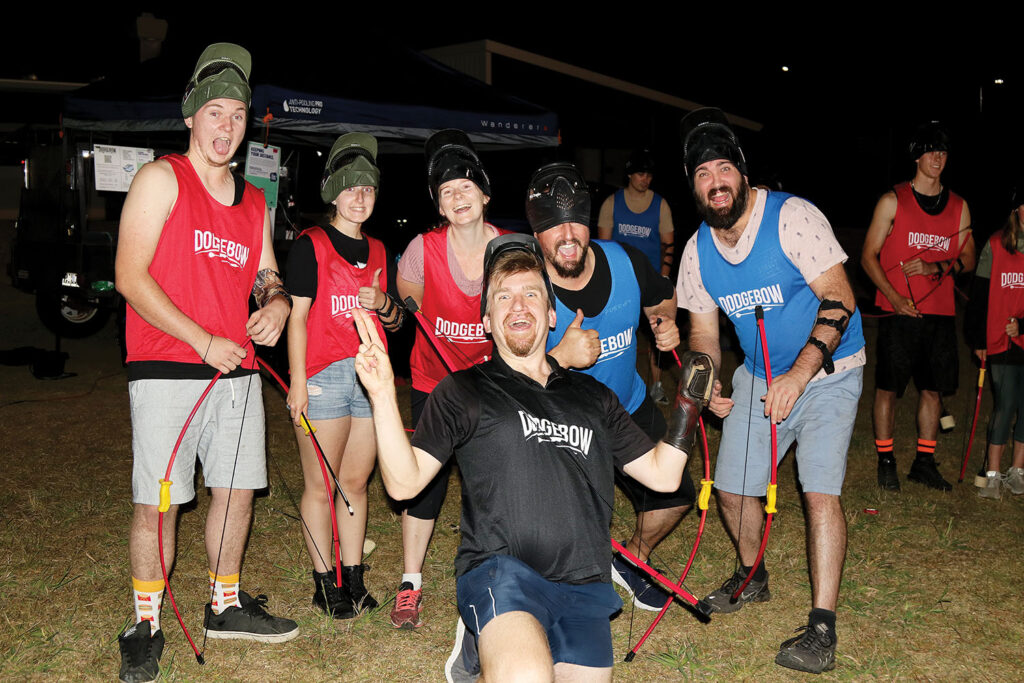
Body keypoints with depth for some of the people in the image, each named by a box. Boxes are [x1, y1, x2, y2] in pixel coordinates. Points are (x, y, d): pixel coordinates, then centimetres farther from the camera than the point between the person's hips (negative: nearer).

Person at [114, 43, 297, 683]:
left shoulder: (255, 202, 15)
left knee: (237, 489, 12)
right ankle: (146, 627, 15)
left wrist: (277, 302, -4)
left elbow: (268, 275, 22)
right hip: (167, 371, -6)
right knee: (159, 503, -2)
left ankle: (227, 606, 30)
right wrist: (205, 343, -15)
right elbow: (131, 278, -11)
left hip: (237, 368, 6)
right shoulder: (161, 179, -4)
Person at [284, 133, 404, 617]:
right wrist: (298, 381, -11)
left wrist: (384, 304, -4)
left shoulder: (380, 252, 16)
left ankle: (354, 577, 20)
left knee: (356, 482, 11)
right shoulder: (310, 245, 0)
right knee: (320, 486, 1)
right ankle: (325, 582, 13)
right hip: (323, 376, -5)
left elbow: (396, 322, 19)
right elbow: (297, 316, -4)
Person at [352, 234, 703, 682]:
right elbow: (404, 482, 1)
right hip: (501, 572, -5)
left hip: (584, 586, 6)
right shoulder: (463, 391, 9)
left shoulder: (593, 397, 19)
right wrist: (383, 395, -12)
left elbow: (663, 475, 19)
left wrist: (689, 402, 8)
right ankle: (490, 641, -2)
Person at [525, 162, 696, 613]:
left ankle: (632, 562, 43)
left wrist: (666, 322, -12)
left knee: (676, 494, 13)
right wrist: (560, 357, -46)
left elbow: (662, 298, 9)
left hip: (629, 410, 5)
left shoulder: (625, 261, -15)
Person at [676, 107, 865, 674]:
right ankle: (752, 577, 34)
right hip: (758, 377, 5)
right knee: (732, 489, 6)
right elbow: (702, 331, 5)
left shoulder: (792, 218, -21)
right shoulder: (698, 250, -3)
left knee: (820, 491, -17)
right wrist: (709, 383, -15)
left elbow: (838, 300, -23)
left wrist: (798, 377, -32)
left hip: (827, 373, -5)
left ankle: (822, 628, -8)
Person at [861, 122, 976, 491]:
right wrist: (894, 296, -14)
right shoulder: (892, 201, 0)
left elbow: (968, 259, 11)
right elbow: (869, 256, -2)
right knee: (889, 387, -1)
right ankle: (886, 461, 12)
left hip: (940, 313, 4)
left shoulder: (959, 206, 10)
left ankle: (924, 462, 19)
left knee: (933, 388, 8)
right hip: (897, 310, -4)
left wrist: (933, 267, -9)